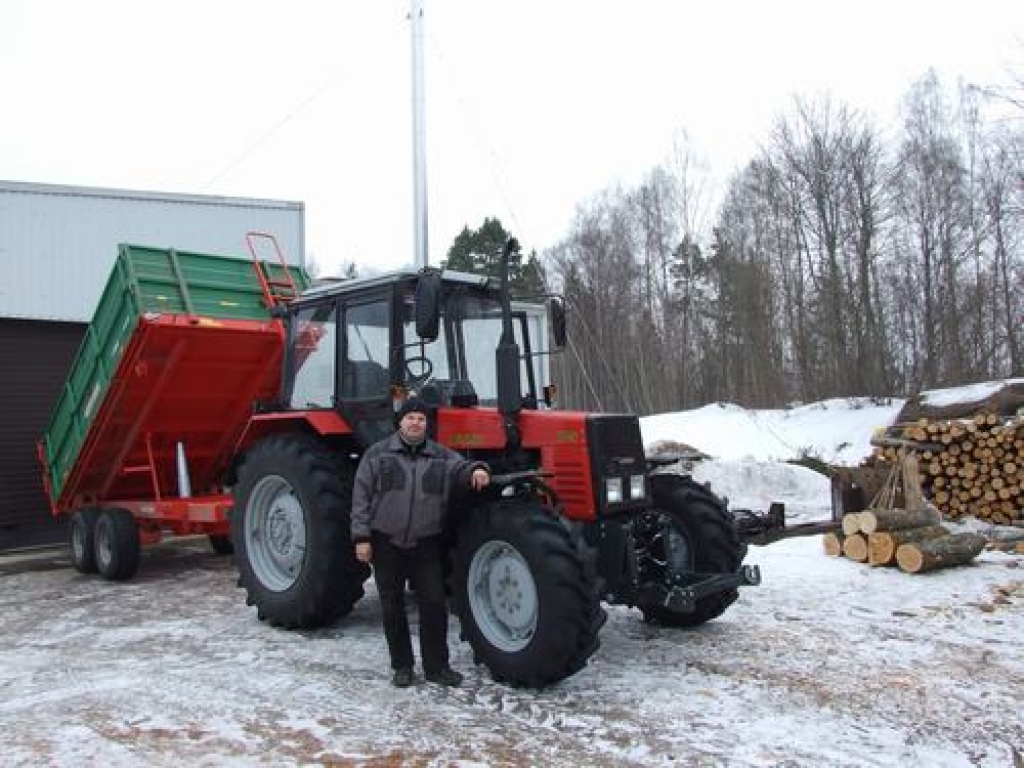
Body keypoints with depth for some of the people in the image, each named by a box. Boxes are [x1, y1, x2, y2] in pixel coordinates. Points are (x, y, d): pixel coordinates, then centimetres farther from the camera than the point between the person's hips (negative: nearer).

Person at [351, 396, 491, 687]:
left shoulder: (440, 456, 6)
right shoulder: (378, 453, 0)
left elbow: (460, 468, -9)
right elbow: (361, 497, -2)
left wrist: (477, 470, -34)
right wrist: (361, 537, -8)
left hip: (426, 544, 1)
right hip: (386, 543, -1)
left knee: (433, 603, -1)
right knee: (393, 607, 7)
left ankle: (436, 666, 12)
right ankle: (402, 666, 21)